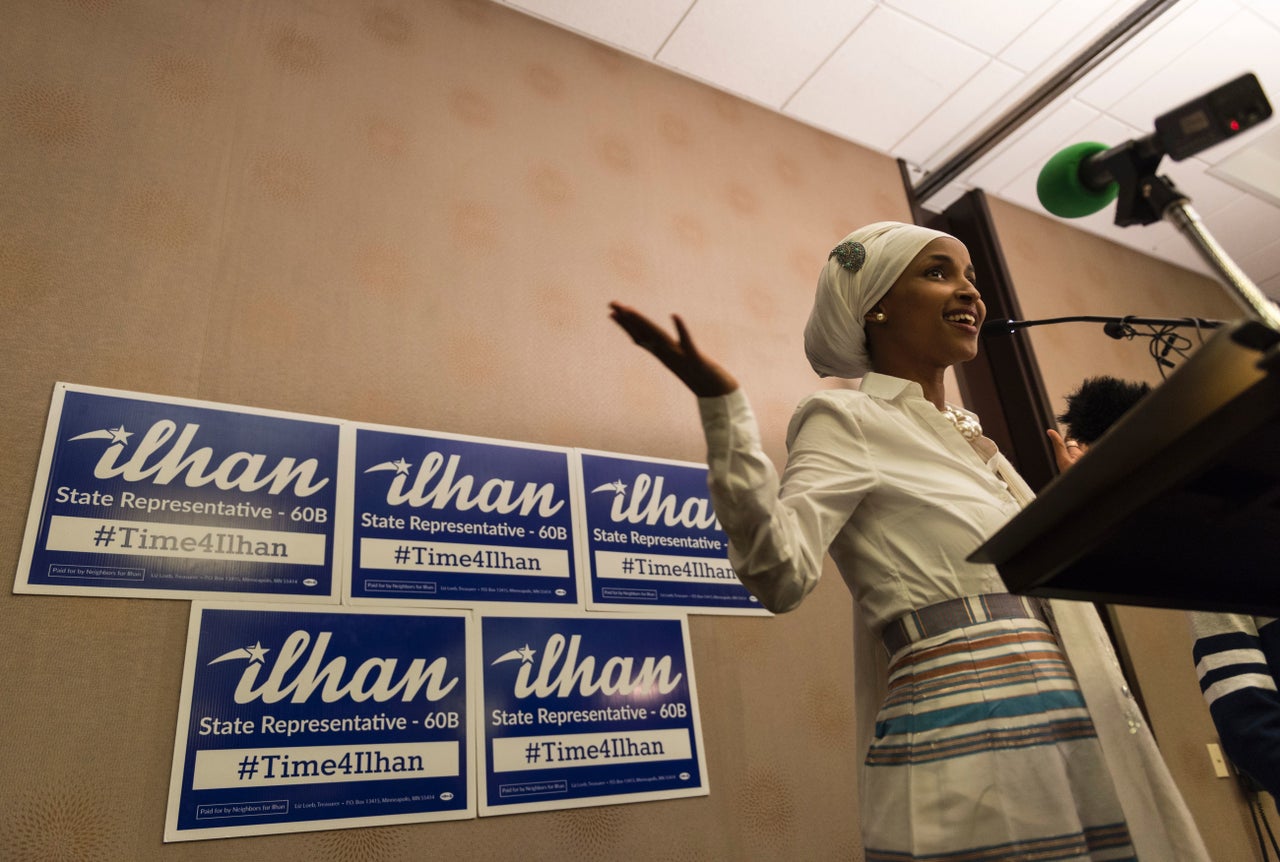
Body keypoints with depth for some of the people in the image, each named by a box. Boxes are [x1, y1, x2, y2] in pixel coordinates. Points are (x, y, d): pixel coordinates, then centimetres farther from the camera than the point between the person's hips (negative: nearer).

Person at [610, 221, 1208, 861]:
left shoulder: (967, 433, 16)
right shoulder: (847, 419, -7)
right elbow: (780, 573, -23)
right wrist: (721, 403, -30)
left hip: (1068, 738, 8)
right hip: (969, 744, -8)